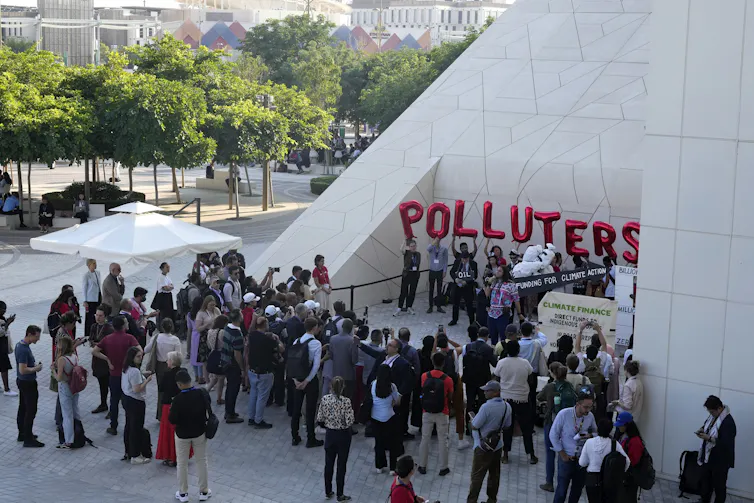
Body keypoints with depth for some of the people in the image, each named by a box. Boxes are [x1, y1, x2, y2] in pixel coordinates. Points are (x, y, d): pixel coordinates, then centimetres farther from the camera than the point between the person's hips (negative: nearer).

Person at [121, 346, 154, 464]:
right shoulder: (135, 371, -25)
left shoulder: (127, 369, 5)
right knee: (136, 429, -1)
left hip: (127, 399, 10)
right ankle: (135, 456, 6)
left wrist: (143, 375, 9)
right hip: (136, 402, -10)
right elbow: (137, 389, -27)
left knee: (129, 426, 20)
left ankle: (128, 452, 32)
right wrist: (147, 380, -16)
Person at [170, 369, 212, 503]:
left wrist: (171, 411, -1)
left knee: (182, 463, 13)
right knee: (201, 461, 16)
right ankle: (204, 492, 24)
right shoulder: (201, 393, -14)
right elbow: (208, 411, -5)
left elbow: (172, 420, -20)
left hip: (182, 434, -3)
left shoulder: (178, 399, -24)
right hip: (199, 432, 3)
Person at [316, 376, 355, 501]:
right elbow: (349, 422, -22)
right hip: (343, 435, -3)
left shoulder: (325, 399, -10)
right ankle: (340, 495, 18)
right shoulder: (346, 401, -22)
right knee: (341, 465, 9)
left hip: (330, 434, 3)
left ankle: (328, 492, 28)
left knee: (329, 464, 17)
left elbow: (319, 419, -5)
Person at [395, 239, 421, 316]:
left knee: (412, 292, 10)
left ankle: (409, 307, 22)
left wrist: (416, 268, 1)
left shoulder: (418, 254, 7)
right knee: (403, 292, -3)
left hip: (415, 274, 4)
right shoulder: (406, 253, -6)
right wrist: (405, 241, -31)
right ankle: (399, 308, 1)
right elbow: (401, 250, -28)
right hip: (406, 274, -4)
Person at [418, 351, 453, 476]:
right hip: (442, 414, -2)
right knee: (443, 440, 9)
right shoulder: (448, 380, -16)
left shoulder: (424, 376, -10)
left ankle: (422, 466, 21)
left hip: (427, 413, 2)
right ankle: (443, 468, 15)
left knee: (425, 439, 13)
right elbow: (450, 397, -5)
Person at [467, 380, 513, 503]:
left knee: (477, 476, 1)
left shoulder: (486, 407, -25)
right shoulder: (507, 406, -2)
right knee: (494, 474, 16)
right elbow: (507, 426, 9)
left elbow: (474, 426, -19)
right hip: (498, 445, 7)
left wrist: (471, 416, 0)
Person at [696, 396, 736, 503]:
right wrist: (703, 429, -1)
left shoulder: (728, 422, -27)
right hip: (708, 456, 9)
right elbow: (707, 423, 21)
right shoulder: (714, 415, 1)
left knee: (719, 485, 6)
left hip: (720, 460, -9)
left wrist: (709, 438, -31)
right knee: (706, 481, 23)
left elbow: (726, 443, -30)